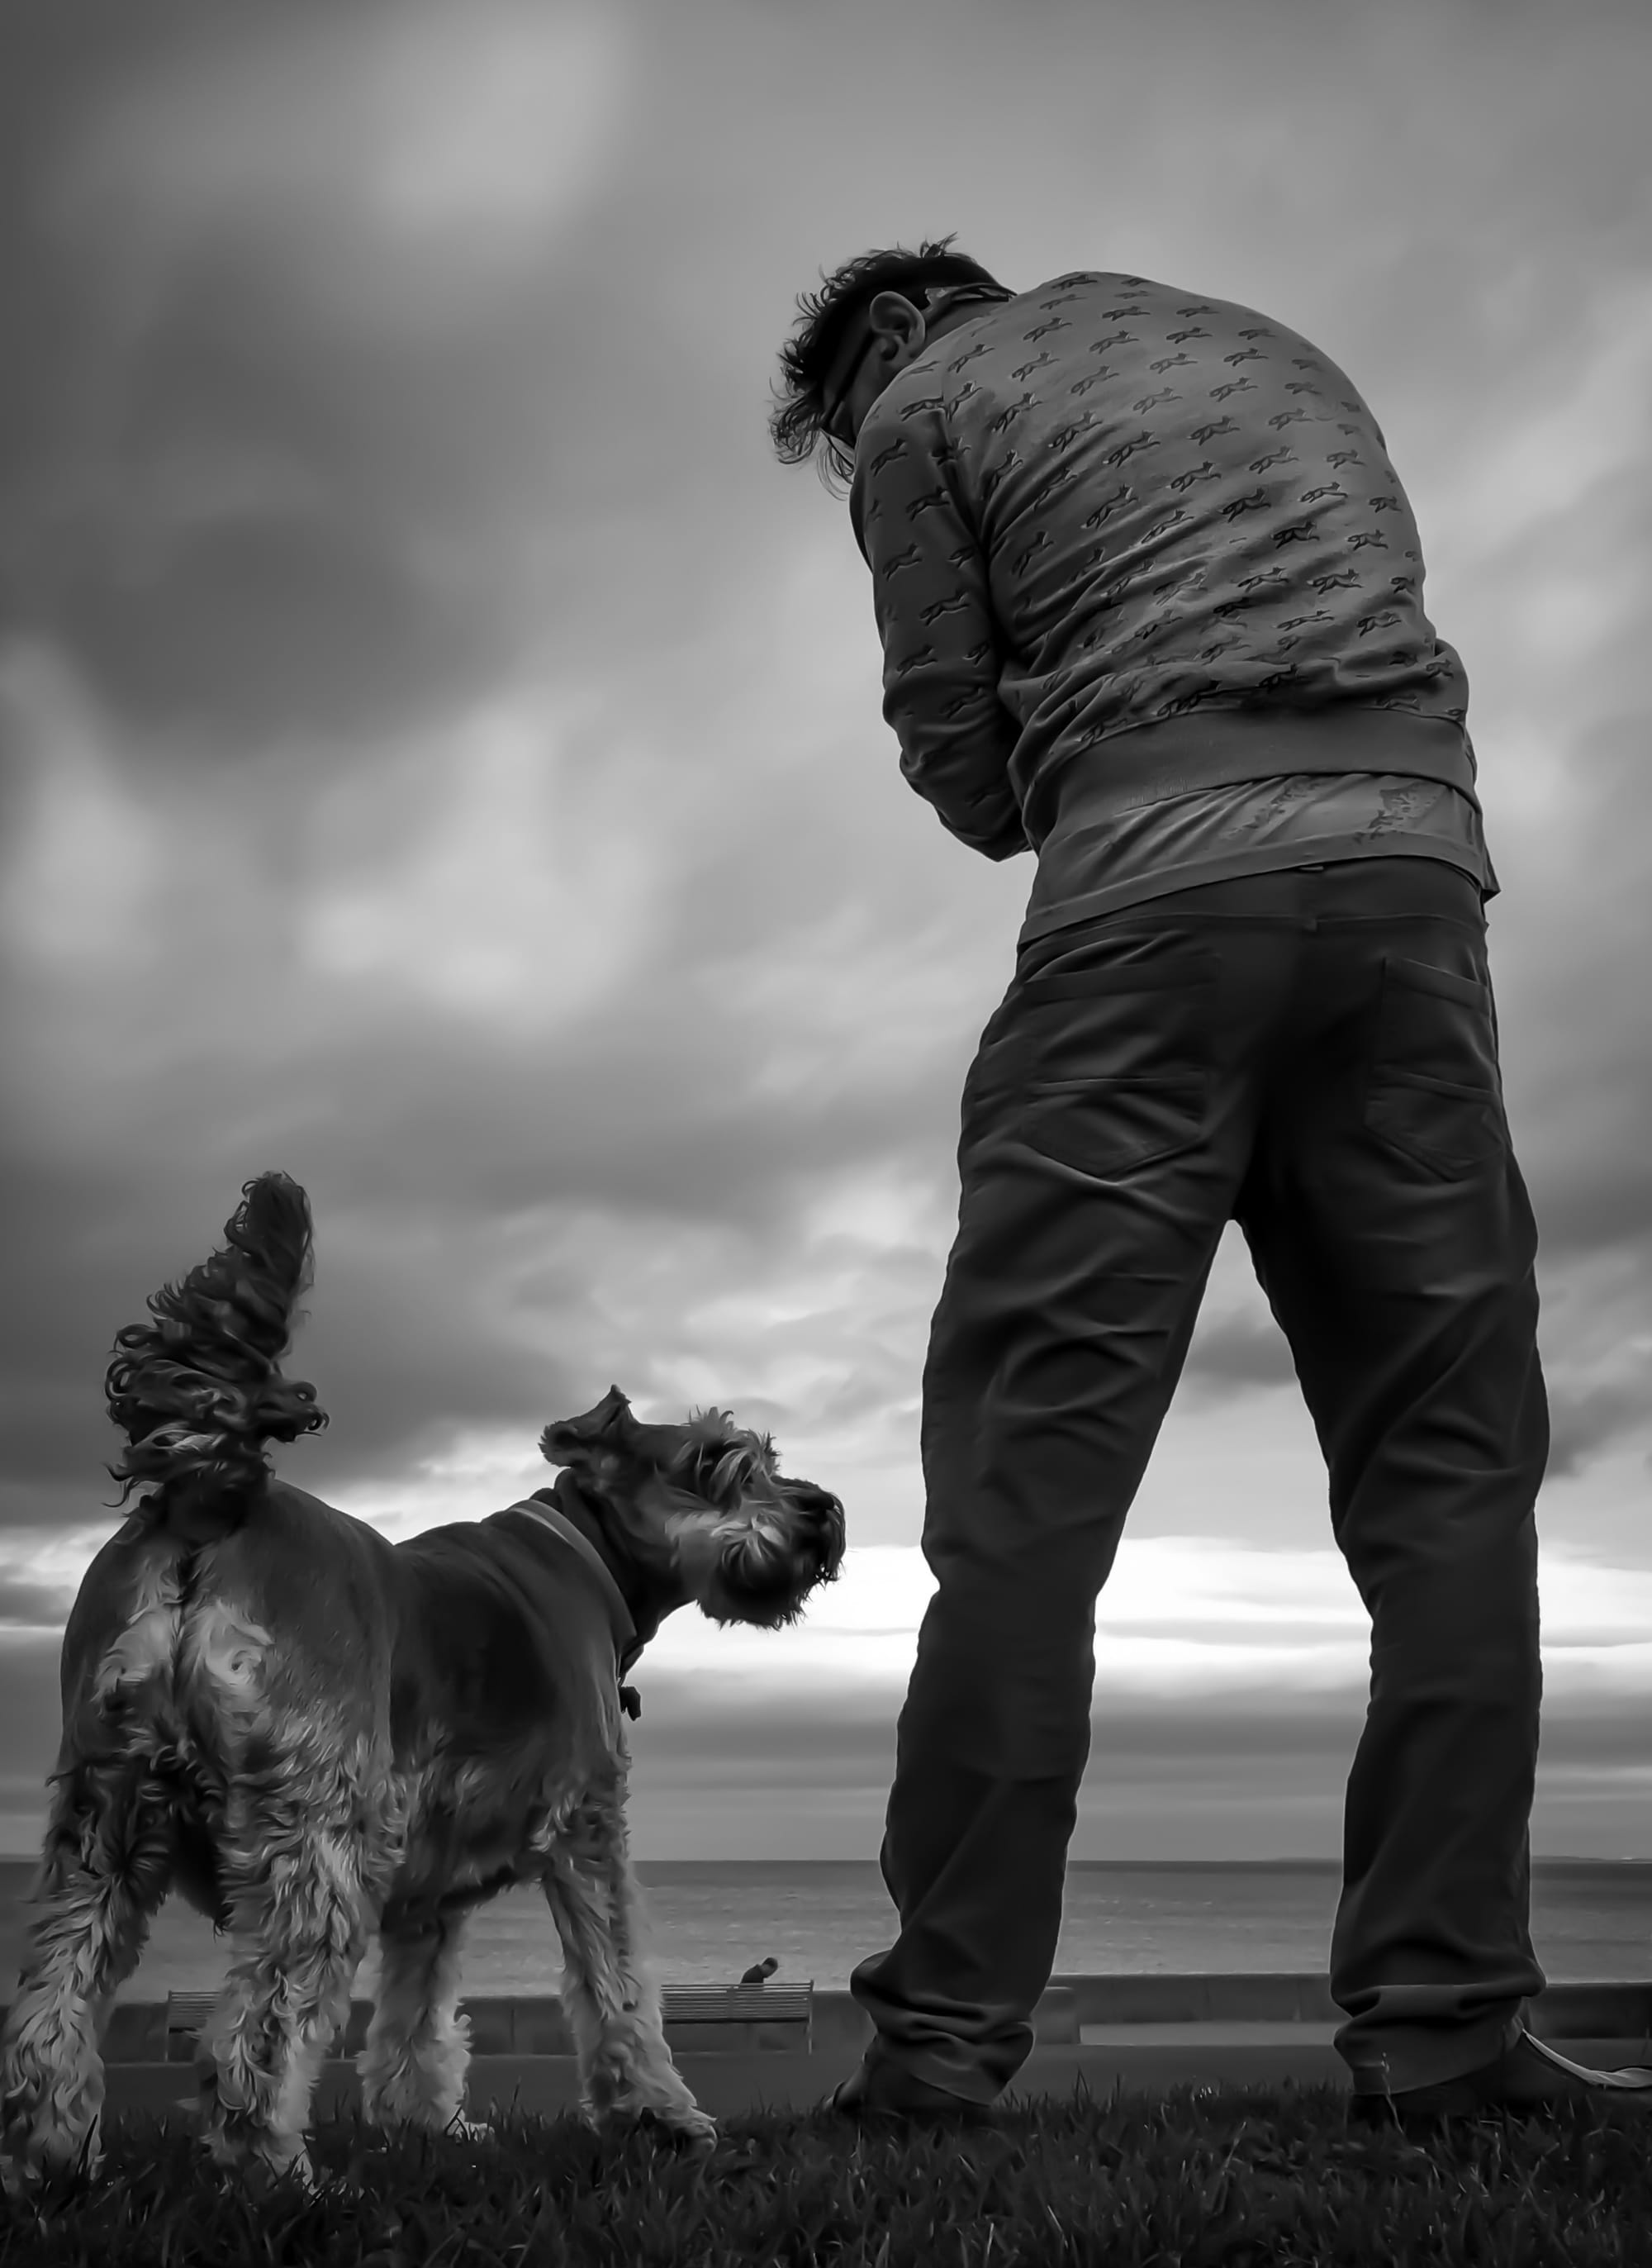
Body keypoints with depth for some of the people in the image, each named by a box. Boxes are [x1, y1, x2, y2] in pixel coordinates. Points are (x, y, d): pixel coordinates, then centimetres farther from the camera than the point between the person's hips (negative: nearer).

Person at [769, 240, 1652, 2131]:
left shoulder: (922, 410, 14)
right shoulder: (1275, 345, 31)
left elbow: (958, 747, 8)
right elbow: (1380, 611, 25)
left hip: (1157, 891, -4)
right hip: (1415, 858, 5)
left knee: (1031, 1466, -3)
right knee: (1447, 1451, 4)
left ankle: (948, 2031, -2)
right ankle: (1442, 2024, 0)